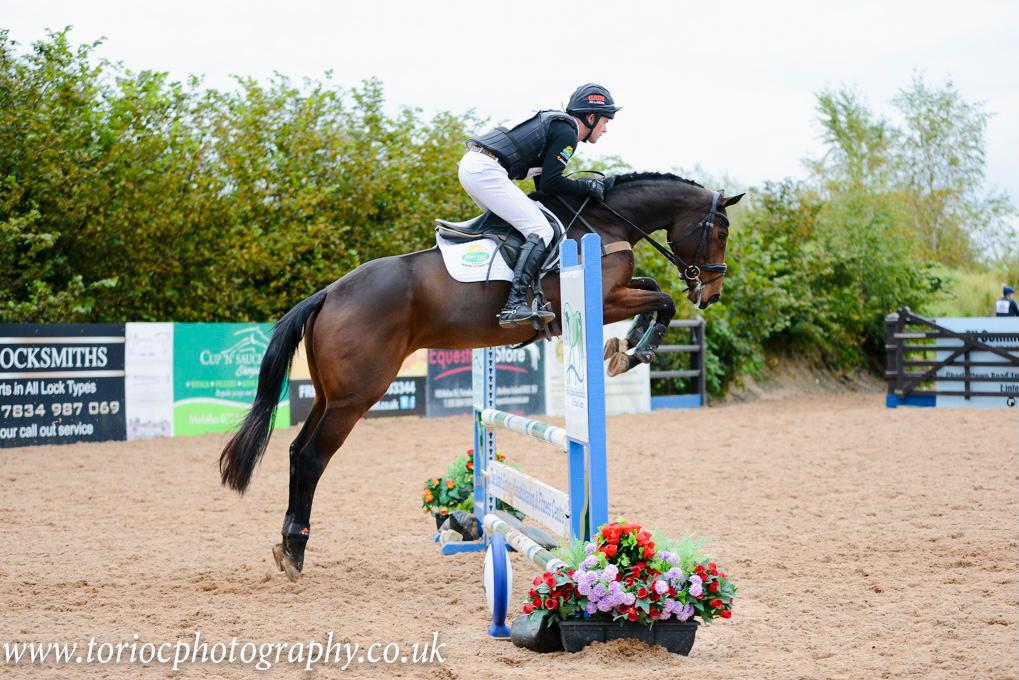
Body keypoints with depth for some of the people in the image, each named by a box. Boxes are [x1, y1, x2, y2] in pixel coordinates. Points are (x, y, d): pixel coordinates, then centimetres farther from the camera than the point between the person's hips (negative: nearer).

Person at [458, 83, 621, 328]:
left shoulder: (554, 123, 26)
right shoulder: (567, 132, -3)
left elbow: (542, 181, 25)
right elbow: (549, 184, -8)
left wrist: (584, 188, 20)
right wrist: (588, 186, 4)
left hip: (470, 164, 11)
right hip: (485, 170, -11)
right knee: (540, 231, -13)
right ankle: (515, 305, -25)